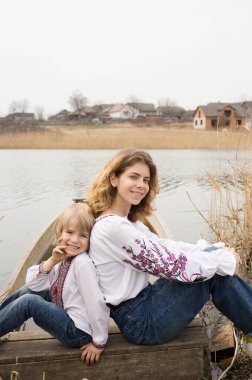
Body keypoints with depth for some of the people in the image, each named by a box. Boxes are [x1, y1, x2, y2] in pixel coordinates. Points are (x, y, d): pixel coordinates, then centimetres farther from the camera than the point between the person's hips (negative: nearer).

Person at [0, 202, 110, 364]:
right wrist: (52, 261, -15)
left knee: (28, 302, -16)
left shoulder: (83, 262, -24)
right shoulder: (65, 258, 1)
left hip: (78, 331, -8)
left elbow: (97, 303, -26)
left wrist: (99, 343, -18)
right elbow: (33, 284, 0)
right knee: (29, 291, 10)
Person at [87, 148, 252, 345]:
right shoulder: (112, 227, -23)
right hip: (140, 321, -8)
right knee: (215, 272, -10)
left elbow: (163, 246, 6)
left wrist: (216, 251, -4)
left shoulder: (127, 220, 8)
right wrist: (225, 261, -11)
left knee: (215, 263, -2)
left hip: (143, 299, 8)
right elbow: (170, 264, -22)